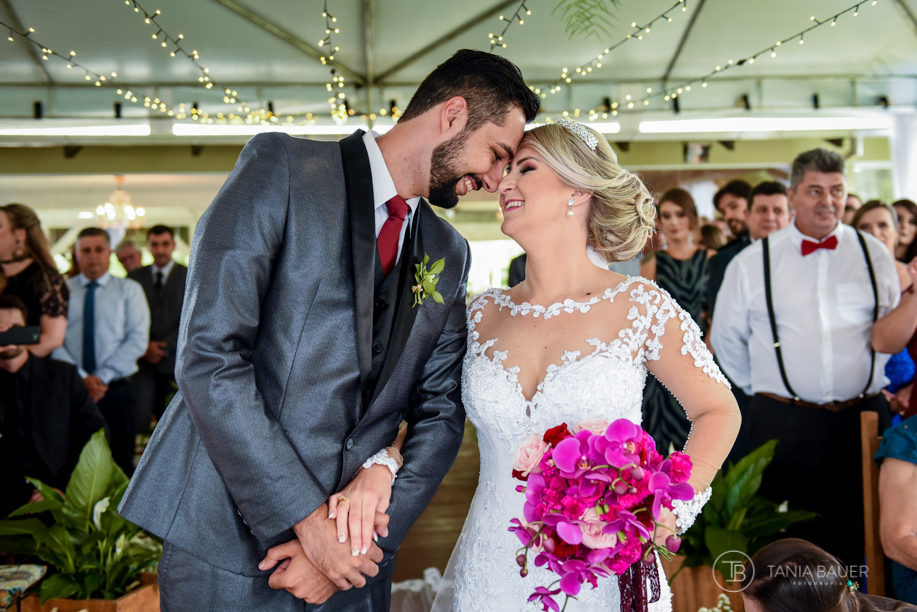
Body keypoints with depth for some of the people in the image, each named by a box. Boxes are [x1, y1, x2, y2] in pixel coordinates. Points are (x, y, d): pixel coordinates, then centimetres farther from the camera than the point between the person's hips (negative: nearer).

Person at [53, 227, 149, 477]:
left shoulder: (129, 290, 7)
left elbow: (138, 340, -3)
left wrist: (103, 377, -12)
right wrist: (81, 377, -13)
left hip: (116, 391, -1)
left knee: (120, 463, -1)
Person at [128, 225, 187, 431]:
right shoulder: (135, 278, 13)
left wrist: (164, 348, -10)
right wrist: (144, 347, -7)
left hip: (175, 361, -1)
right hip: (144, 360, 1)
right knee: (137, 420, -13)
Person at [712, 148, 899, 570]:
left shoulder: (874, 255, 6)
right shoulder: (752, 263, 2)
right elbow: (726, 339, 12)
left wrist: (877, 382, 13)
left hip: (864, 419, 1)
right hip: (784, 423, -1)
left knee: (859, 537, 7)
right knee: (788, 535, 6)